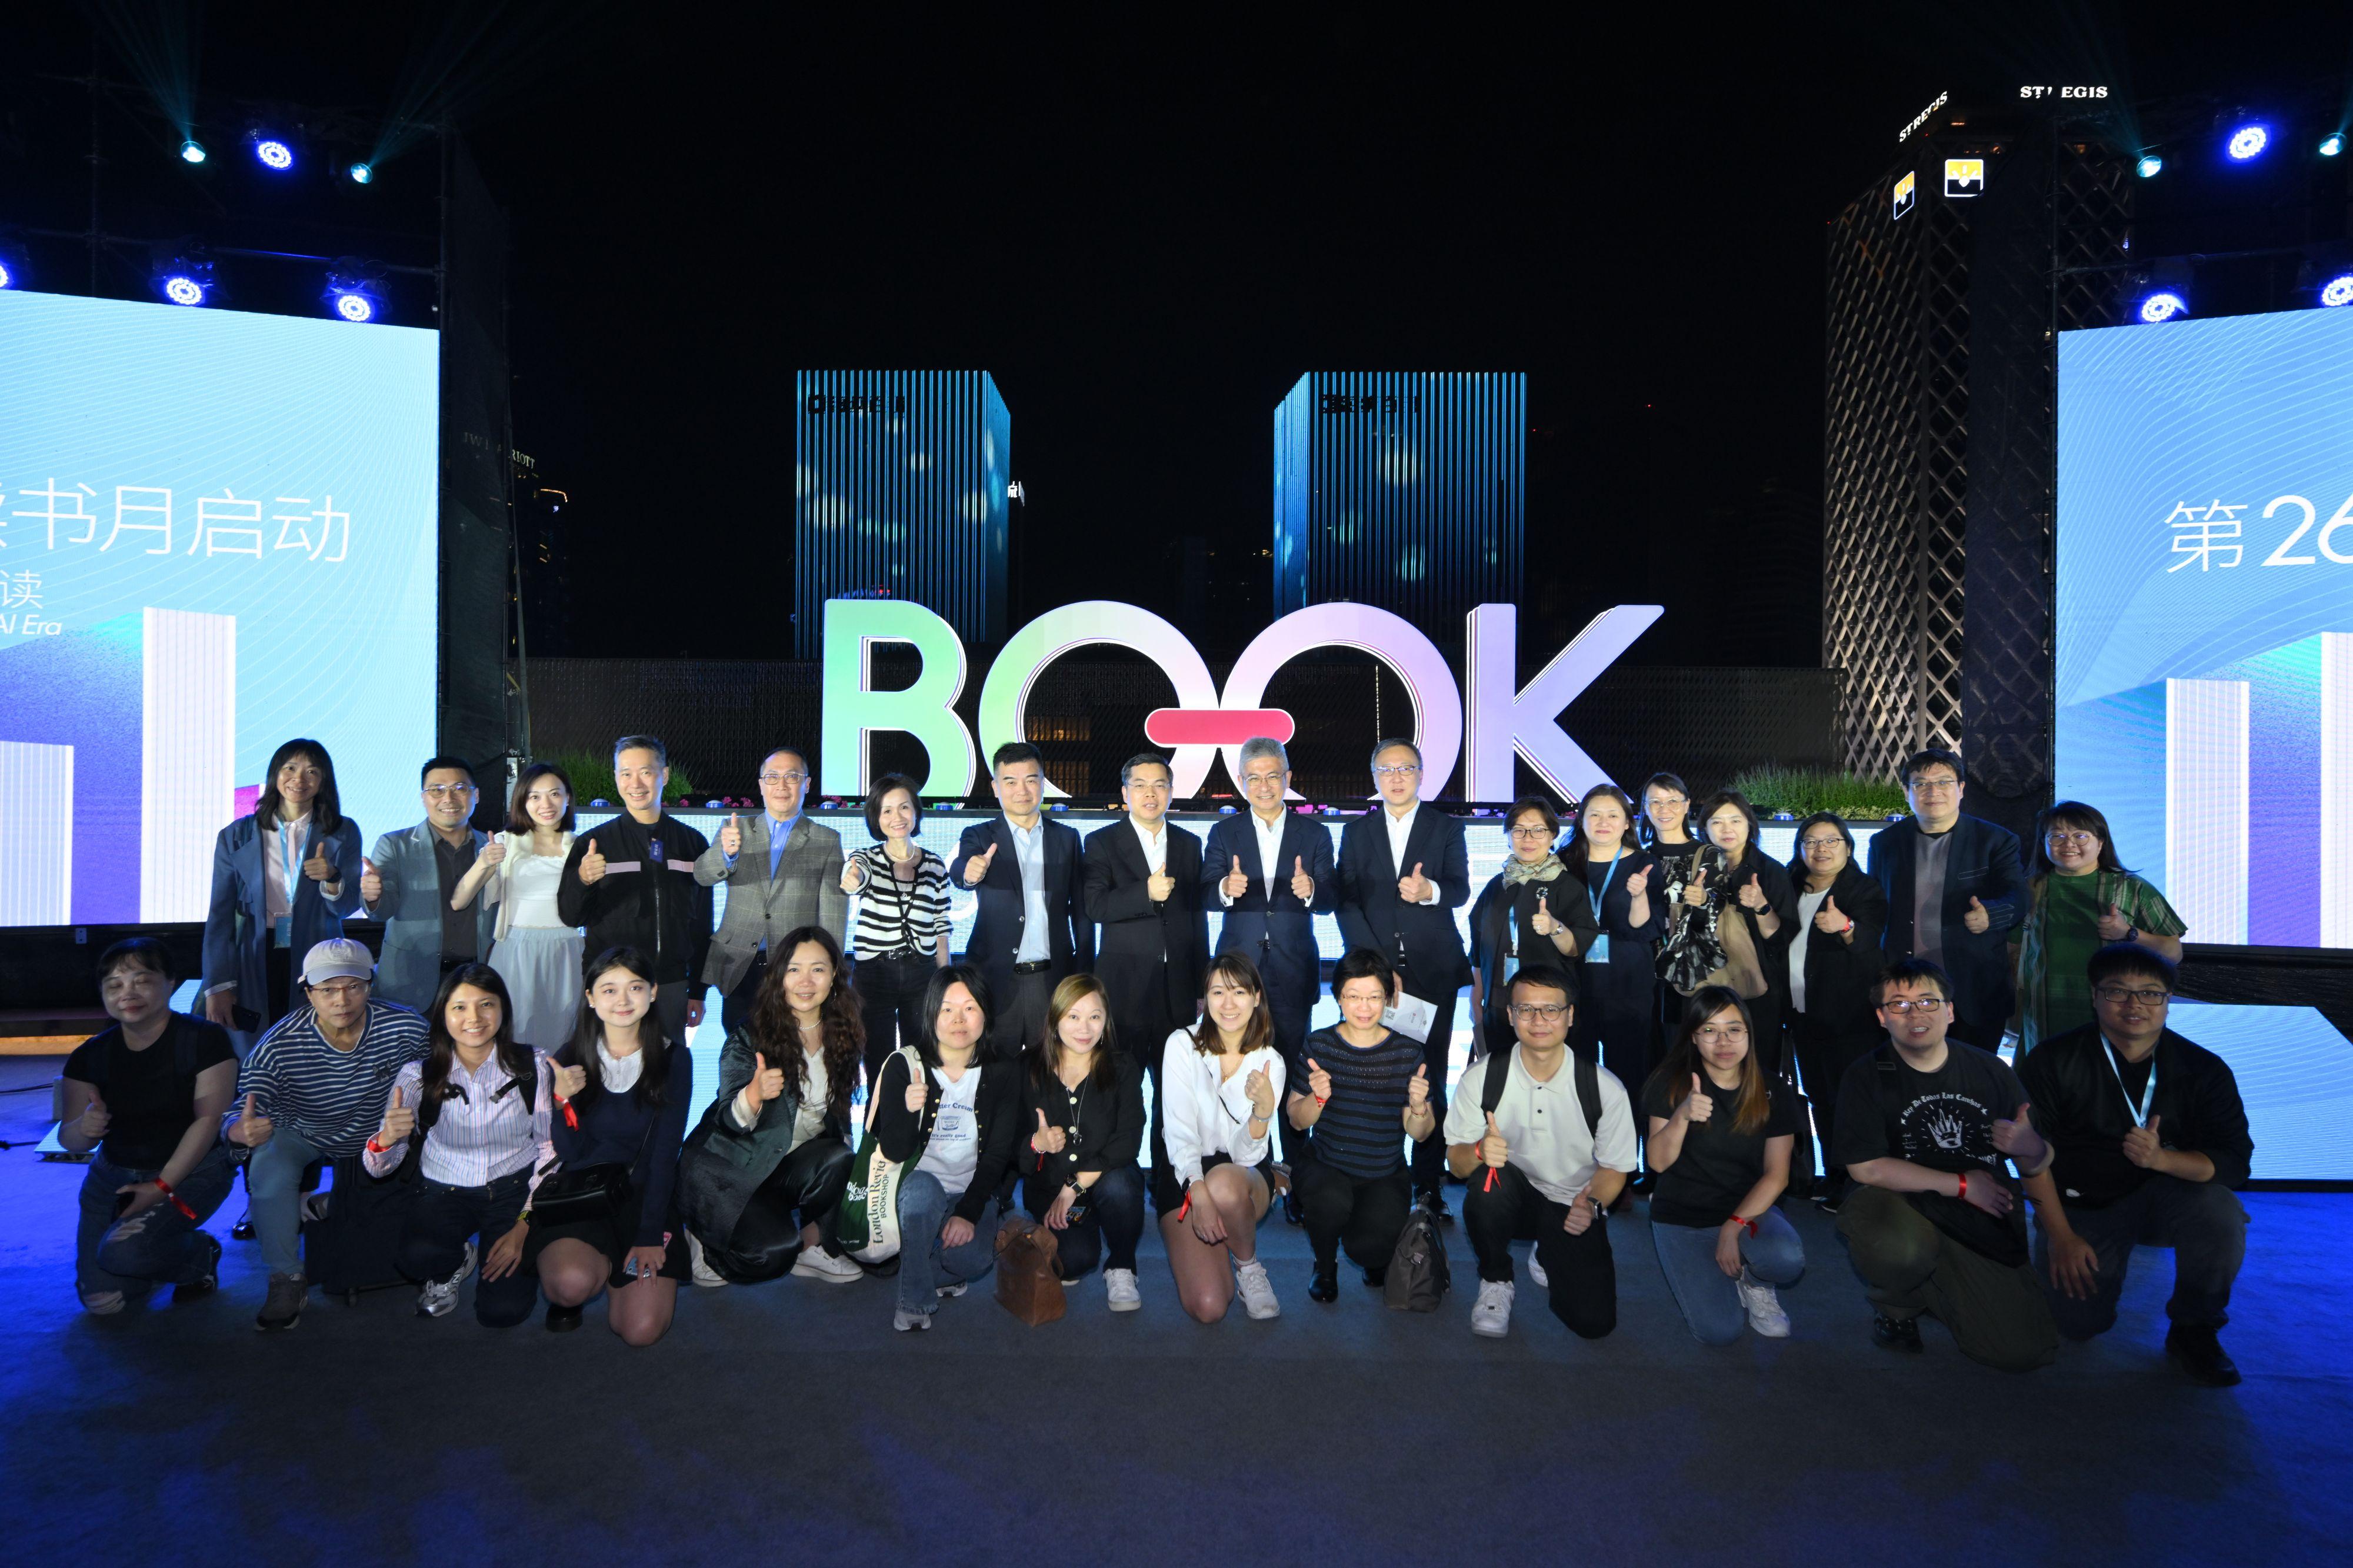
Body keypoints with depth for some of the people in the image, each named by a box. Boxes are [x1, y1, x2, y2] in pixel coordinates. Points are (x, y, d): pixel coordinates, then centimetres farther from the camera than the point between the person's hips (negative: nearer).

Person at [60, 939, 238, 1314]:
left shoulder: (204, 1038, -14)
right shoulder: (91, 1055, -2)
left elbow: (209, 1118, -15)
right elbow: (69, 1140, 0)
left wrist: (162, 1187, -19)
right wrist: (85, 1129, -25)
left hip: (192, 1169, -4)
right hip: (114, 1175, 4)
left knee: (120, 1252, -27)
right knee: (102, 1302, -5)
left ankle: (200, 1255, 5)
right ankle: (157, 1254, 28)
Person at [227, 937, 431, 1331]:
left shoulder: (405, 1027, -27)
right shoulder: (282, 1044, -29)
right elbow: (237, 1118, -29)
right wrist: (242, 1130, -52)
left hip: (377, 1134, 1)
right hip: (301, 1136, -1)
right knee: (269, 1169, -28)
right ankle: (287, 1279, -7)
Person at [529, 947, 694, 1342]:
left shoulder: (673, 1060, -3)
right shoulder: (571, 1058, 0)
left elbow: (664, 1155, -5)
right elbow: (572, 1155, -7)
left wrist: (649, 1238, -11)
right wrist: (561, 1100, -24)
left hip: (645, 1196, 0)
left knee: (641, 1330, -14)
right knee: (572, 1284, -31)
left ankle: (614, 1267, 17)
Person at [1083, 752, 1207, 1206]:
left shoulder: (1189, 844, 11)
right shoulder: (1102, 843, 1)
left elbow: (1198, 917, 12)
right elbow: (1095, 906, -12)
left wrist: (1201, 985, 10)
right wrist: (1147, 893, -27)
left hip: (1176, 991, 3)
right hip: (1124, 989, -3)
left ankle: (1168, 1185, 18)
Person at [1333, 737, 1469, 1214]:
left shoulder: (1447, 828, 9)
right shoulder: (1356, 833, 11)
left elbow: (1461, 889, -3)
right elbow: (1346, 901, 3)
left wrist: (1431, 891, -26)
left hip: (1433, 972, 0)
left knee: (1431, 1081, 1)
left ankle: (1428, 1185, 8)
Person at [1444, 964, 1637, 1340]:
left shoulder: (1606, 1088, -13)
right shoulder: (1481, 1077, -13)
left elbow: (1615, 1167, -1)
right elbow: (1456, 1158, -10)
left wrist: (1592, 1204, -22)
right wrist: (1479, 1151, -33)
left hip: (1571, 1208, 1)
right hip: (1510, 1198, 0)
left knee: (1593, 1321, -17)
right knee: (1490, 1178, -35)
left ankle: (1547, 1259, 19)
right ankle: (1496, 1281, -5)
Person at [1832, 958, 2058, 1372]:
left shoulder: (1990, 1070, 3)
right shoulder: (1866, 1078, -6)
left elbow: (2036, 1166, 6)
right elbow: (1866, 1167, -13)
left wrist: (2032, 1149, -19)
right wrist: (1961, 1184, -10)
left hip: (1984, 1229, 3)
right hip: (1901, 1209, -3)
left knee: (2024, 1354, -11)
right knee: (1903, 1249, -38)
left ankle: (1936, 1290, 21)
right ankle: (1895, 1305, 1)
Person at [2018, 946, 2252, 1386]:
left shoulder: (2204, 1069, -7)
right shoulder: (2053, 1061, -12)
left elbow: (2235, 1160, -12)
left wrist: (2162, 1159, -33)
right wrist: (2061, 1236, -11)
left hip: (2163, 1196, 1)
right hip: (2080, 1207, -1)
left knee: (2220, 1213, -32)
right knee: (2078, 1321, -14)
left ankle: (2193, 1330, -4)